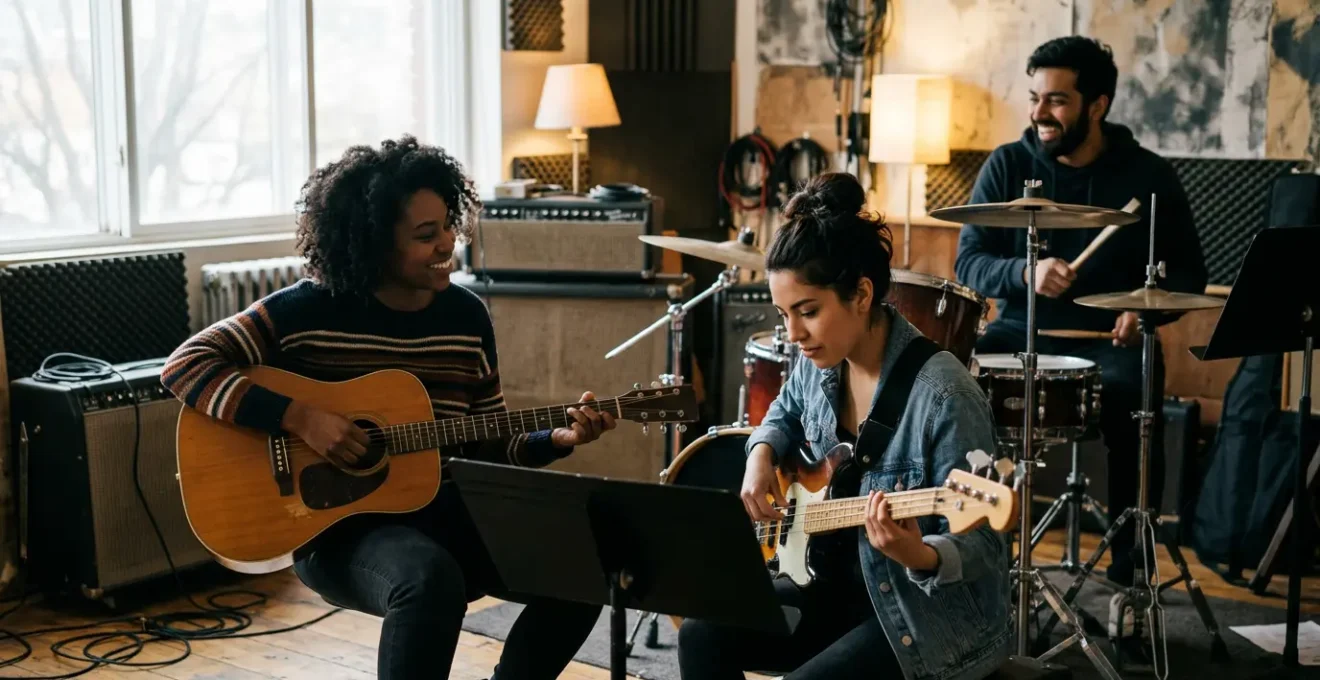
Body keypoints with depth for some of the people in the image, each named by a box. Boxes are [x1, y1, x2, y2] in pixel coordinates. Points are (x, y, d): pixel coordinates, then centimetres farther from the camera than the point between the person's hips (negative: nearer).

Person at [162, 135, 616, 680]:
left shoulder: (467, 316, 4)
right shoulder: (308, 310, -9)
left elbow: (489, 444, 11)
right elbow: (185, 366, -14)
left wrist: (560, 438, -9)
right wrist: (299, 417, -23)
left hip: (442, 511, 5)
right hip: (335, 524, -5)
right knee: (431, 577, -38)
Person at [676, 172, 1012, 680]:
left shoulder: (943, 396, -26)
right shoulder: (820, 362, -4)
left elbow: (984, 547, -22)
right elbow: (786, 411, 21)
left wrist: (919, 556, -42)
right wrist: (763, 454, 0)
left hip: (936, 617, -7)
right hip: (844, 585, 8)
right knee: (703, 636, -2)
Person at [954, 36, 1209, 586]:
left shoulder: (1149, 176, 0)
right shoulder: (1006, 166, 1)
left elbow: (1188, 273, 7)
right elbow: (969, 262, -3)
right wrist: (1025, 272, -24)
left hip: (1109, 339, -1)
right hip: (1019, 331, 1)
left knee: (1132, 401, -33)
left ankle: (1130, 568, -15)